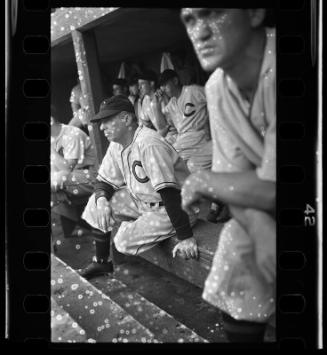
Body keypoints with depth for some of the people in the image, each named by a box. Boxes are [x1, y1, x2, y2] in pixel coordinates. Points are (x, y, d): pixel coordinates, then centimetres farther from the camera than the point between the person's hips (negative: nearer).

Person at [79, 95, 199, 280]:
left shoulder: (148, 144, -28)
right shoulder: (117, 146, 2)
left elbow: (169, 193, -33)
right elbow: (105, 181, 10)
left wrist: (186, 238, -35)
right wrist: (101, 199, -15)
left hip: (171, 208, -9)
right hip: (142, 200, 9)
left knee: (124, 241, -18)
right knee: (97, 204, 1)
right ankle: (102, 262, 14)